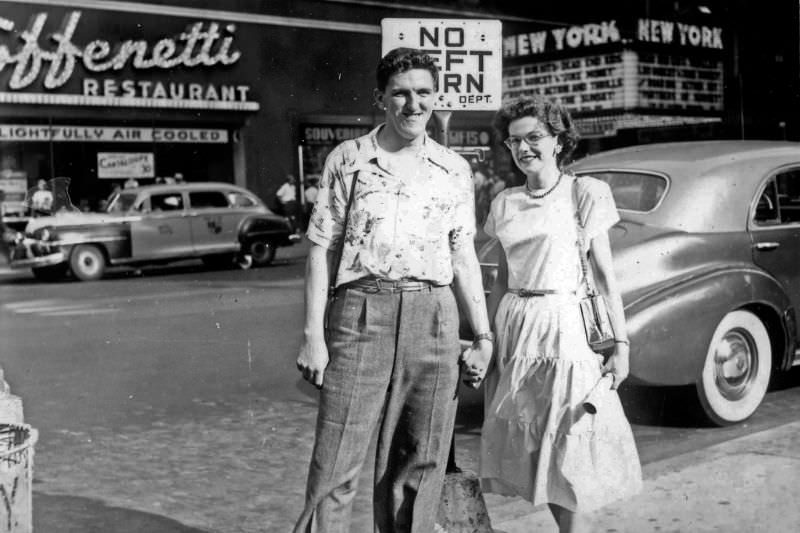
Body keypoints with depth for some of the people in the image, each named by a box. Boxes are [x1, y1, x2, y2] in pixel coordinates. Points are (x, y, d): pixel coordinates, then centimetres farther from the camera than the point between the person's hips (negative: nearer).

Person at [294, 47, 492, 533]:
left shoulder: (454, 169, 12)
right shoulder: (348, 159, 6)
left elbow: (464, 257, 15)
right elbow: (322, 250, 3)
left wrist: (483, 335, 10)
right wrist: (313, 335, -4)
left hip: (434, 318, 3)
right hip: (362, 313, -2)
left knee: (421, 462, 8)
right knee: (336, 462, -6)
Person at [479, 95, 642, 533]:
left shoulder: (584, 193, -1)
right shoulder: (505, 203, 11)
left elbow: (604, 274, -3)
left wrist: (620, 343, -8)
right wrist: (487, 339, 12)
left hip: (566, 327, -5)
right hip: (514, 329, 5)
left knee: (566, 450, -4)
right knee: (531, 450, 8)